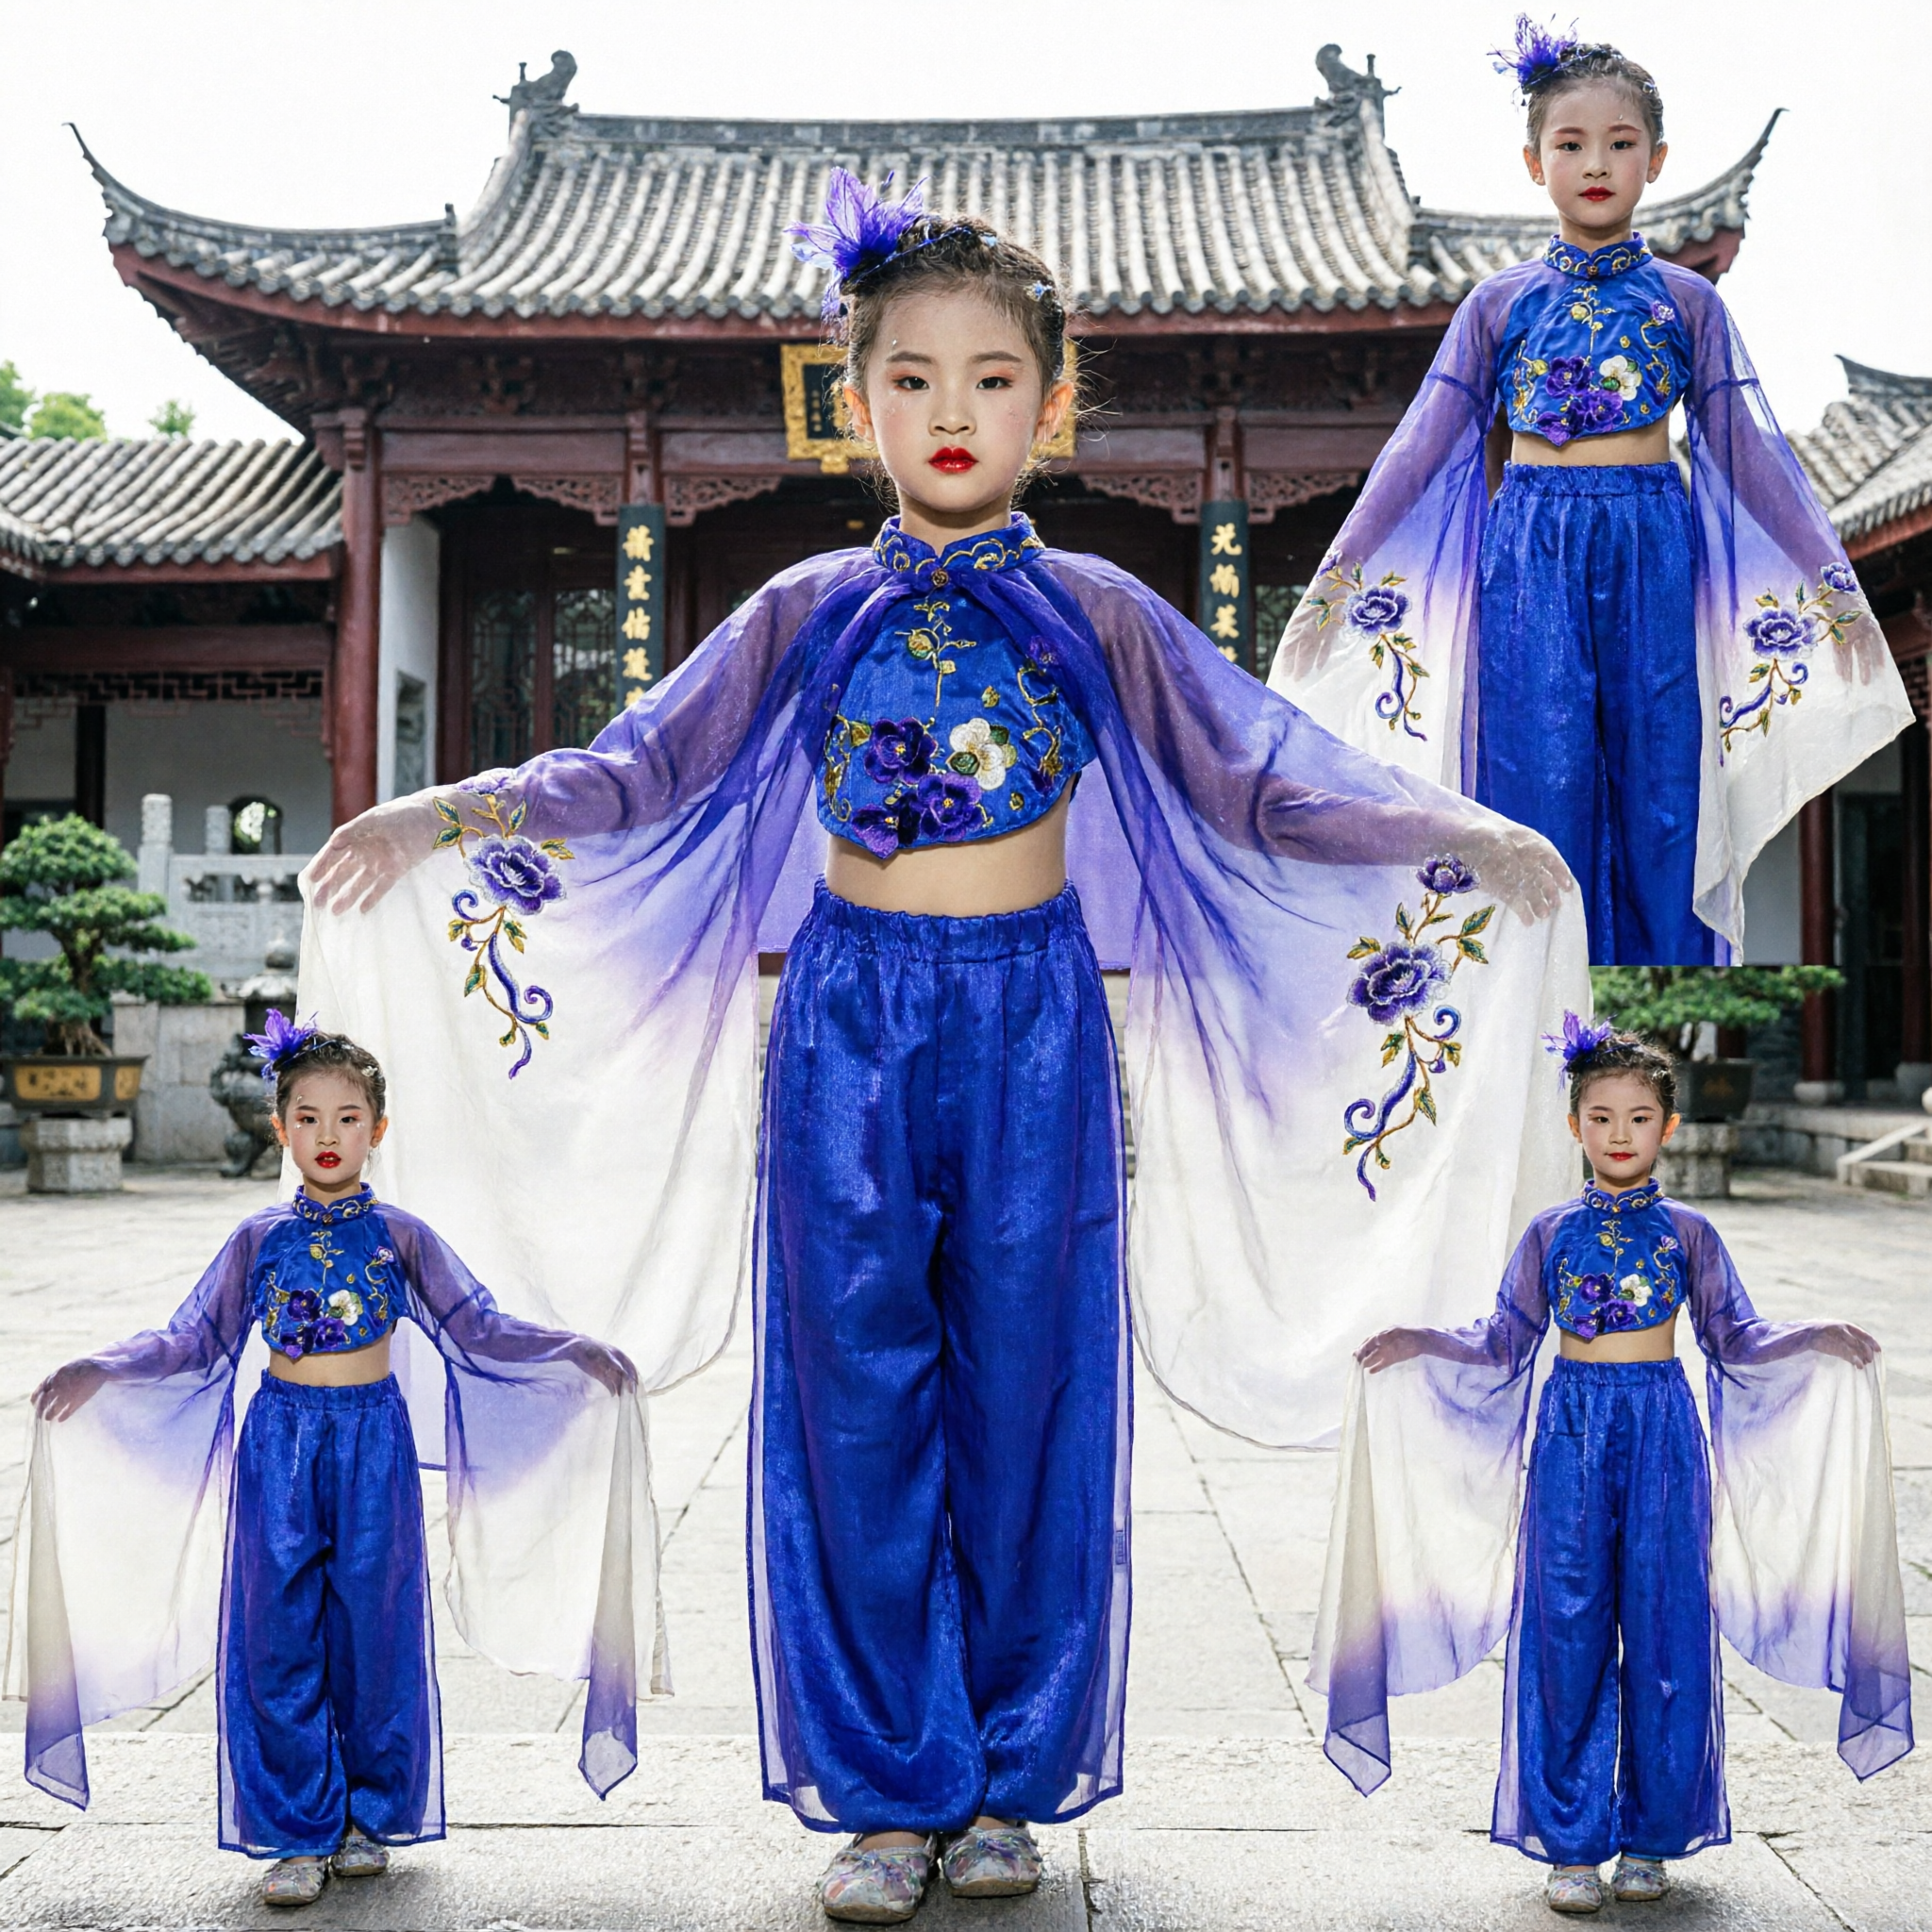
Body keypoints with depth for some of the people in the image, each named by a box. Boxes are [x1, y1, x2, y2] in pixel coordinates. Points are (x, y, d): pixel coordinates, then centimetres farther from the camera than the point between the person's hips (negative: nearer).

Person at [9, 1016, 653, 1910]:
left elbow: (481, 1327, 2)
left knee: (372, 1629, 3)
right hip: (279, 1438, 1)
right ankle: (297, 1832, 11)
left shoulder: (401, 1235, 2)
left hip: (373, 1440, -1)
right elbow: (192, 1341, 6)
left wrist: (578, 1354, -9)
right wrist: (97, 1370, -7)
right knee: (277, 1636, -1)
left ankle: (371, 1816, 20)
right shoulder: (259, 1239, 4)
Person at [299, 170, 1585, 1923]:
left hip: (1034, 1017, 0)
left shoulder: (1097, 614, 6)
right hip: (849, 1014, 1)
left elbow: (1271, 779, 4)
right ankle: (890, 1791, 14)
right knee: (855, 1397, 1)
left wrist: (1458, 836, -7)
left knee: (1027, 1395, 3)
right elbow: (638, 769, 8)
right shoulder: (809, 615, 7)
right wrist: (449, 814, -4)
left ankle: (1010, 1777, 19)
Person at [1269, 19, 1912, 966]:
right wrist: (1336, 580, 3)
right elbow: (1421, 446, 7)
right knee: (1542, 779, -4)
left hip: (1652, 549, 1)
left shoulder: (1687, 300, 8)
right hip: (1531, 555, 0)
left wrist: (1835, 588, 6)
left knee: (1657, 778, 1)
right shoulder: (1500, 301, 8)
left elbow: (1750, 448, 8)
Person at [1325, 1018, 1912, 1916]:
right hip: (1572, 1427, 0)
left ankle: (1650, 1836, 16)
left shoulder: (1687, 1232, 5)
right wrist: (1412, 1345, -4)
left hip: (1662, 1430, 0)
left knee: (1663, 1628, 1)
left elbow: (1737, 1336, 9)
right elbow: (1503, 1342, 8)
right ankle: (1571, 1843, 9)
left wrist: (1819, 1341, -5)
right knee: (1567, 1631, -1)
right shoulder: (1552, 1233, 5)